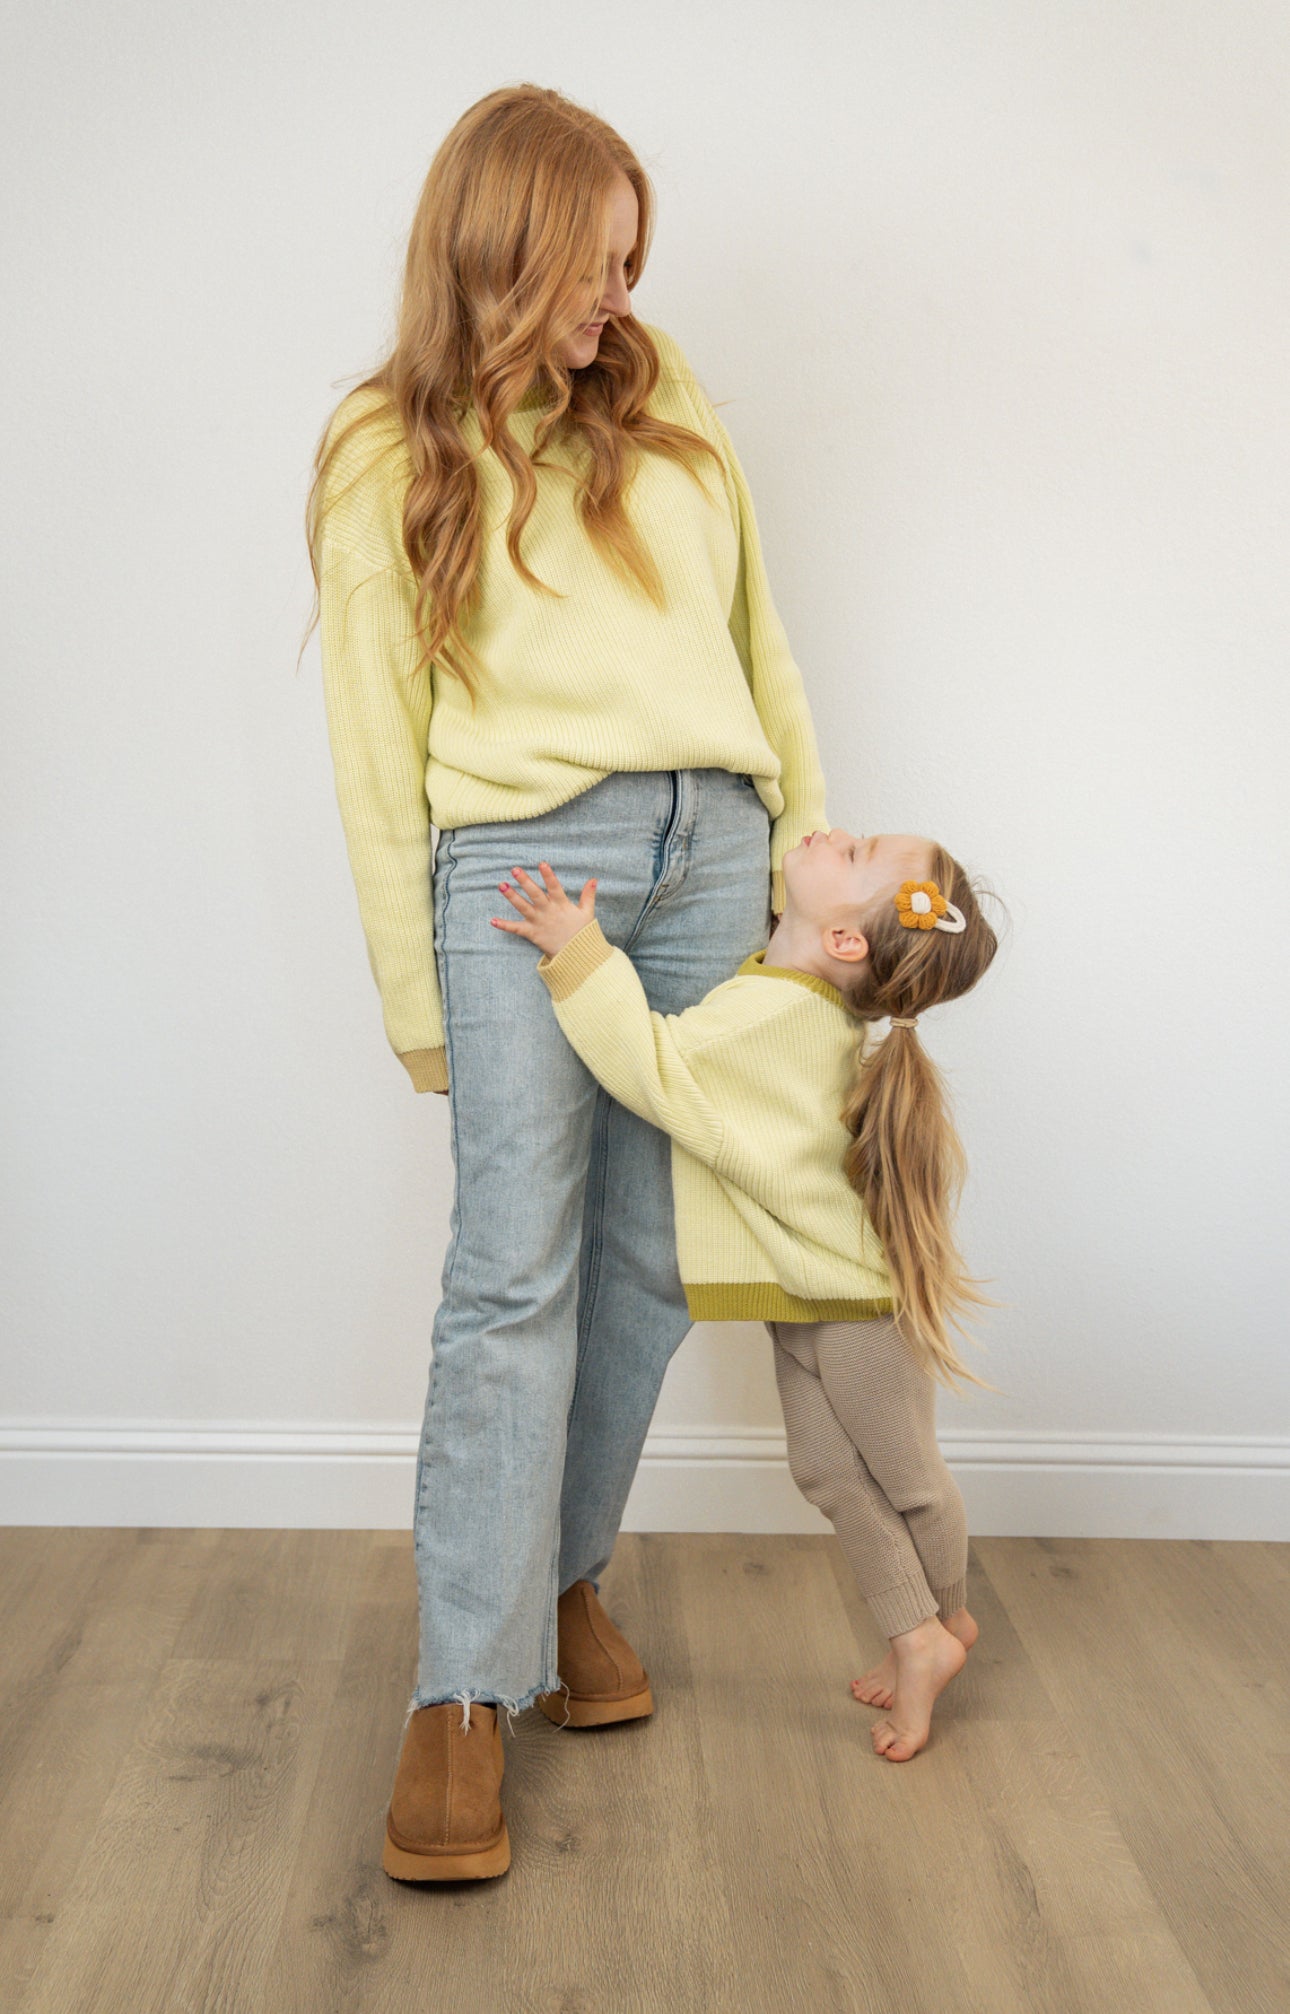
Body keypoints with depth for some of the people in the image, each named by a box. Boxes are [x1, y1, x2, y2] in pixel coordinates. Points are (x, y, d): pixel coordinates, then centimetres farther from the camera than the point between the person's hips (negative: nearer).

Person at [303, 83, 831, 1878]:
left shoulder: (664, 398, 14)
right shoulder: (391, 454, 3)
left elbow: (758, 634, 17)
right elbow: (375, 743, 2)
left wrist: (812, 840, 13)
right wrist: (416, 1002, -1)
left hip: (710, 850, 4)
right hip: (520, 856, -4)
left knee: (649, 1258, 5)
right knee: (515, 1265, -11)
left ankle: (566, 1571, 23)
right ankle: (465, 1693, -5)